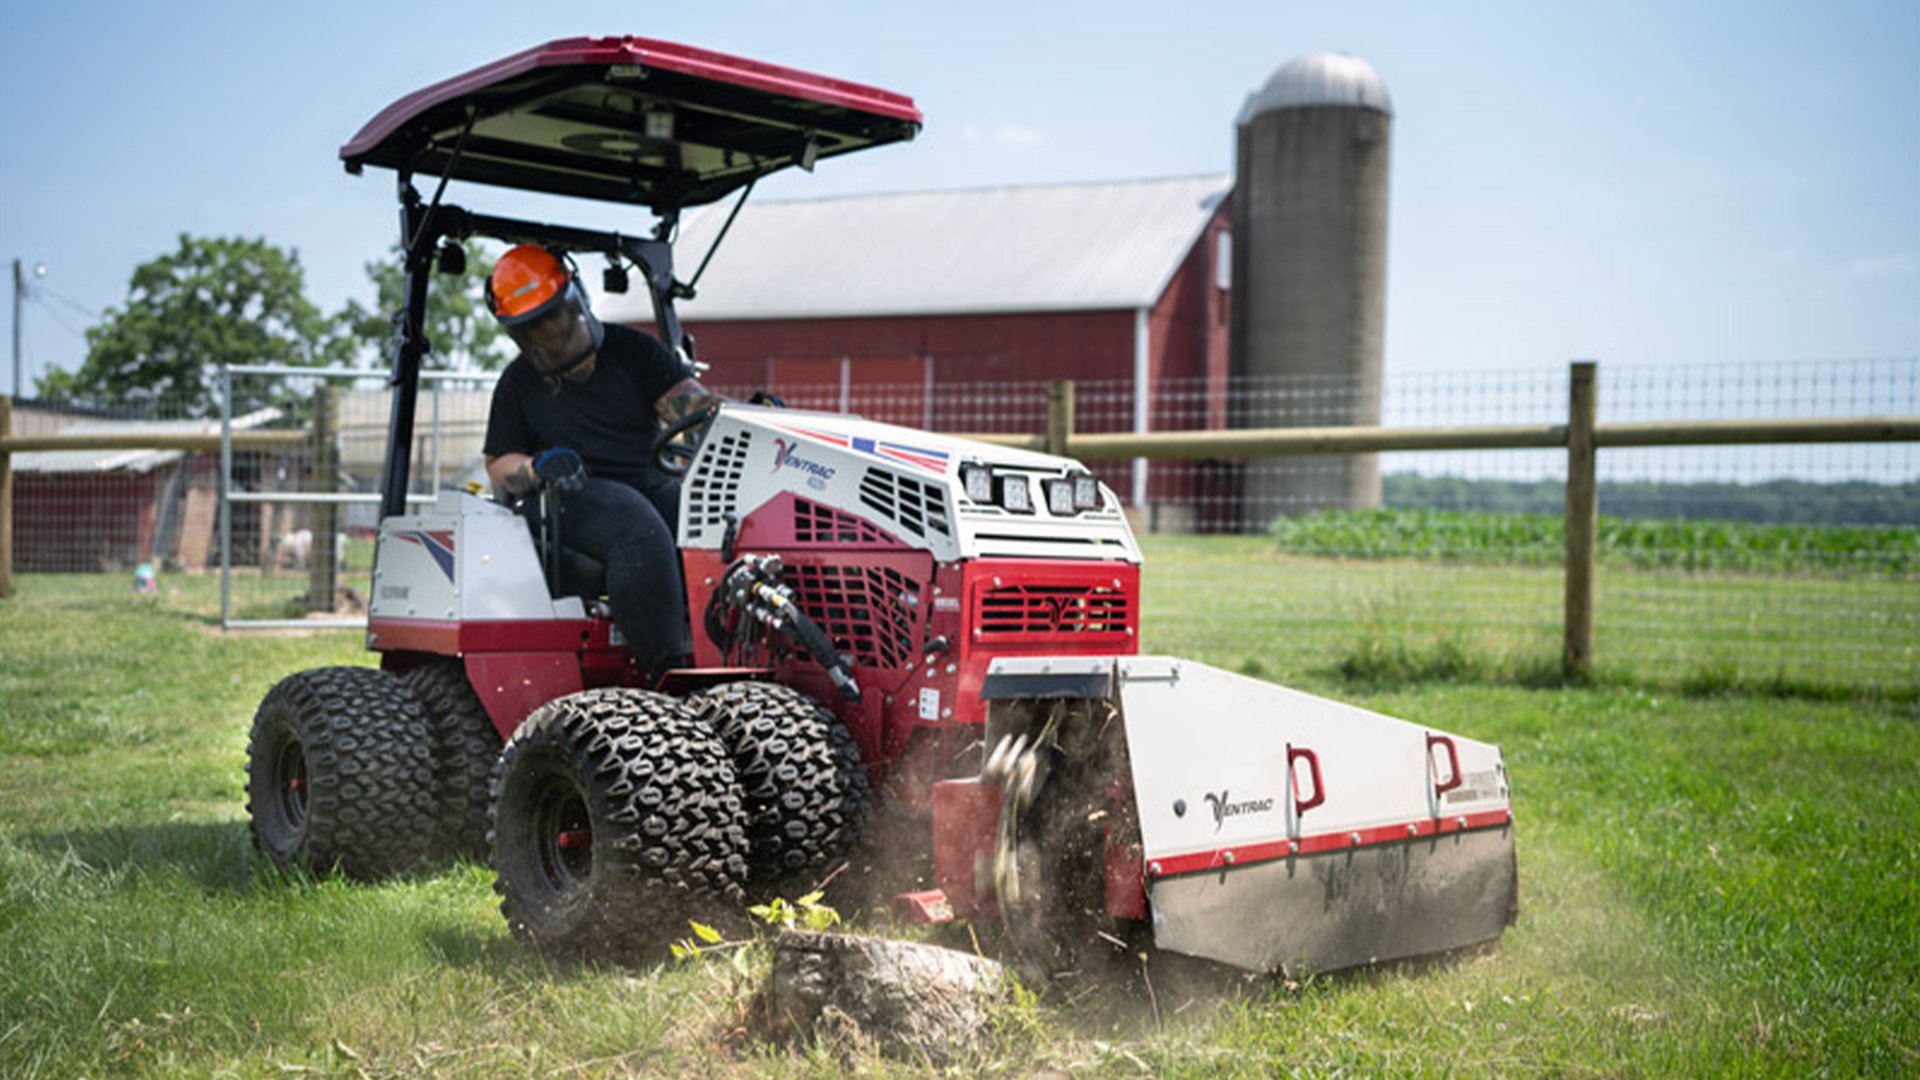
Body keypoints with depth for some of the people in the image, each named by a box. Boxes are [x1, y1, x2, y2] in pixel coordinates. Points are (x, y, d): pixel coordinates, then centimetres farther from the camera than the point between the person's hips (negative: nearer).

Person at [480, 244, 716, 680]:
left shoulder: (632, 349, 15)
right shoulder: (519, 382, 16)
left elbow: (690, 403, 4)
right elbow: (497, 465, 15)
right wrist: (539, 467, -9)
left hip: (653, 481, 2)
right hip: (576, 496, -2)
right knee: (639, 529, -37)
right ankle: (667, 668, -43)